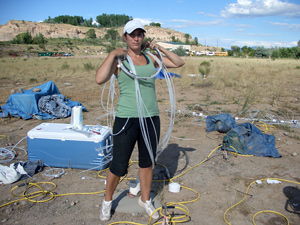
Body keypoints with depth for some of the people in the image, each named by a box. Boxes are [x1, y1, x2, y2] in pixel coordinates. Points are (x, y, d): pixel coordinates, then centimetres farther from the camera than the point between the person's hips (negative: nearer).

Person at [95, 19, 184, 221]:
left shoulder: (150, 59, 10)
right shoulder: (119, 59, -3)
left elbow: (179, 63, 15)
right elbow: (100, 79, -20)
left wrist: (160, 48, 8)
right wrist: (112, 55, -13)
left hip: (151, 118, 4)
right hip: (127, 118, -4)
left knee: (147, 161, 16)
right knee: (119, 165, 4)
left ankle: (145, 199, 37)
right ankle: (107, 201, 31)